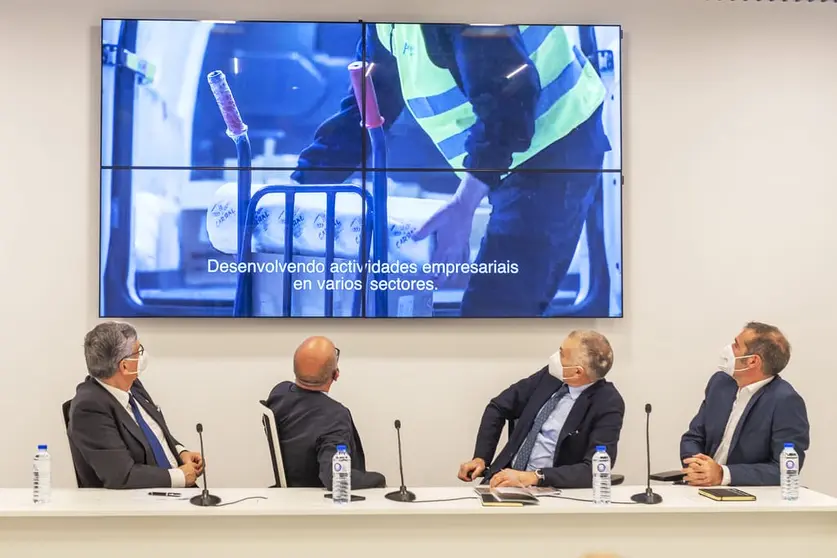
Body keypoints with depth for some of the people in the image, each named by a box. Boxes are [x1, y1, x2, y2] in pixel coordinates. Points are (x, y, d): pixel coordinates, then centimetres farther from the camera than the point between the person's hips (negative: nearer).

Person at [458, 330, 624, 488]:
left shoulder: (608, 404, -13)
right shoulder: (551, 375, 2)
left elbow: (596, 471, -22)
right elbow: (498, 408, 14)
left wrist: (531, 477, -28)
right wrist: (480, 458, 1)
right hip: (507, 478, 5)